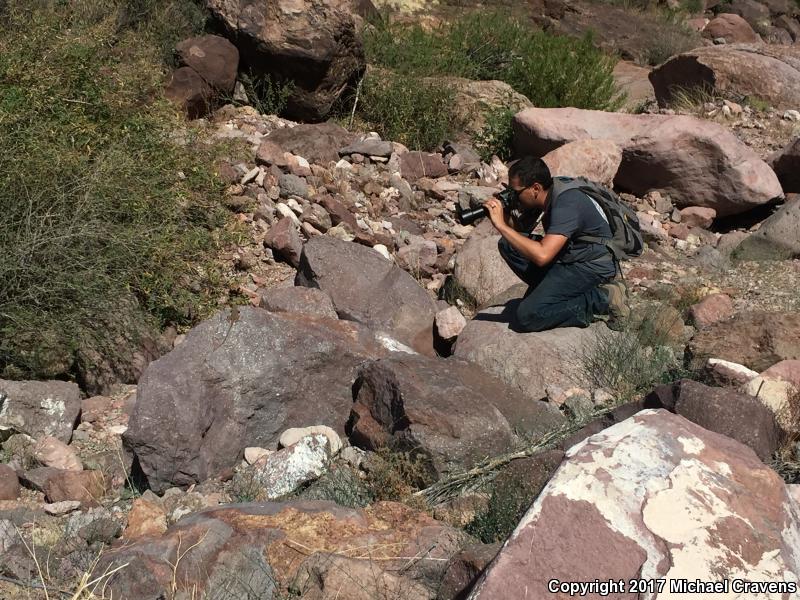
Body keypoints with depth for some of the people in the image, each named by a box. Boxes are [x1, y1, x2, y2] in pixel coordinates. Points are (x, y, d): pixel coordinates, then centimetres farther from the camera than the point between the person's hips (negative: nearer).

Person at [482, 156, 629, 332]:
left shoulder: (566, 204, -28)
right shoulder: (544, 195, -2)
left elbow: (542, 256, -38)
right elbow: (522, 229, 12)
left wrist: (501, 226, -32)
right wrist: (505, 215, -11)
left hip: (592, 267, -9)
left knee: (525, 318, -20)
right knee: (508, 245, 1)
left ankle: (602, 299, -9)